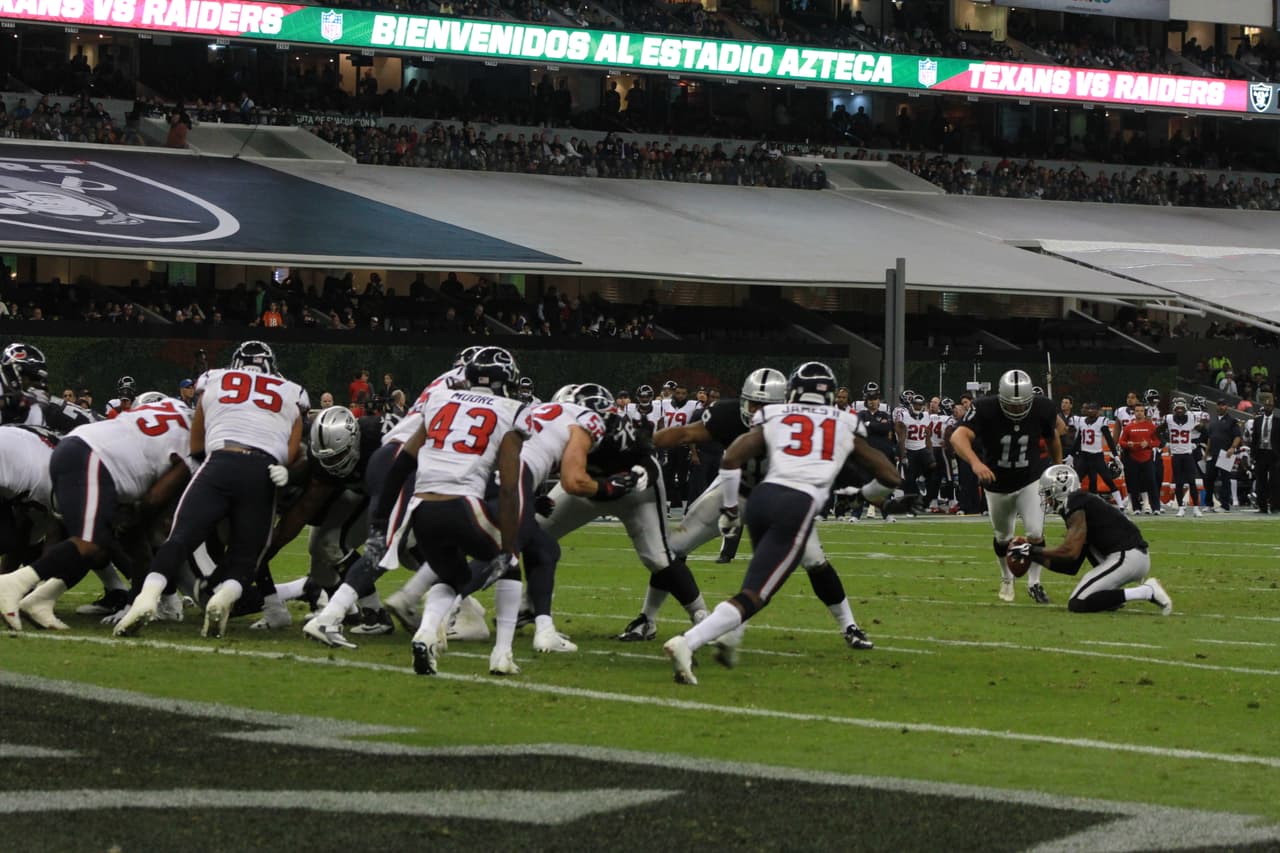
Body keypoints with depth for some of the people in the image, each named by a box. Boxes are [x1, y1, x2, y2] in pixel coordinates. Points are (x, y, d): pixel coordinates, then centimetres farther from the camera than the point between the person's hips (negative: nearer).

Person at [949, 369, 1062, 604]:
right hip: (997, 485, 0)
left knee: (1036, 533, -13)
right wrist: (975, 463, -61)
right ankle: (1007, 579, 43)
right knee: (1003, 538, 17)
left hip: (1030, 482, 0)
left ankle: (1034, 583, 8)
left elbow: (1052, 437, 3)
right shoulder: (986, 409, -29)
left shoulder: (1042, 410, -20)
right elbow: (958, 436, -43)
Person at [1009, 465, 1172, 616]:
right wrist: (1034, 557, 21)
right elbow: (1072, 567, 22)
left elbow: (1071, 552, -14)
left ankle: (1146, 592, -15)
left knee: (1077, 604, -9)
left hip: (1126, 558, -10)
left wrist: (1033, 550, -4)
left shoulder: (1076, 507, -6)